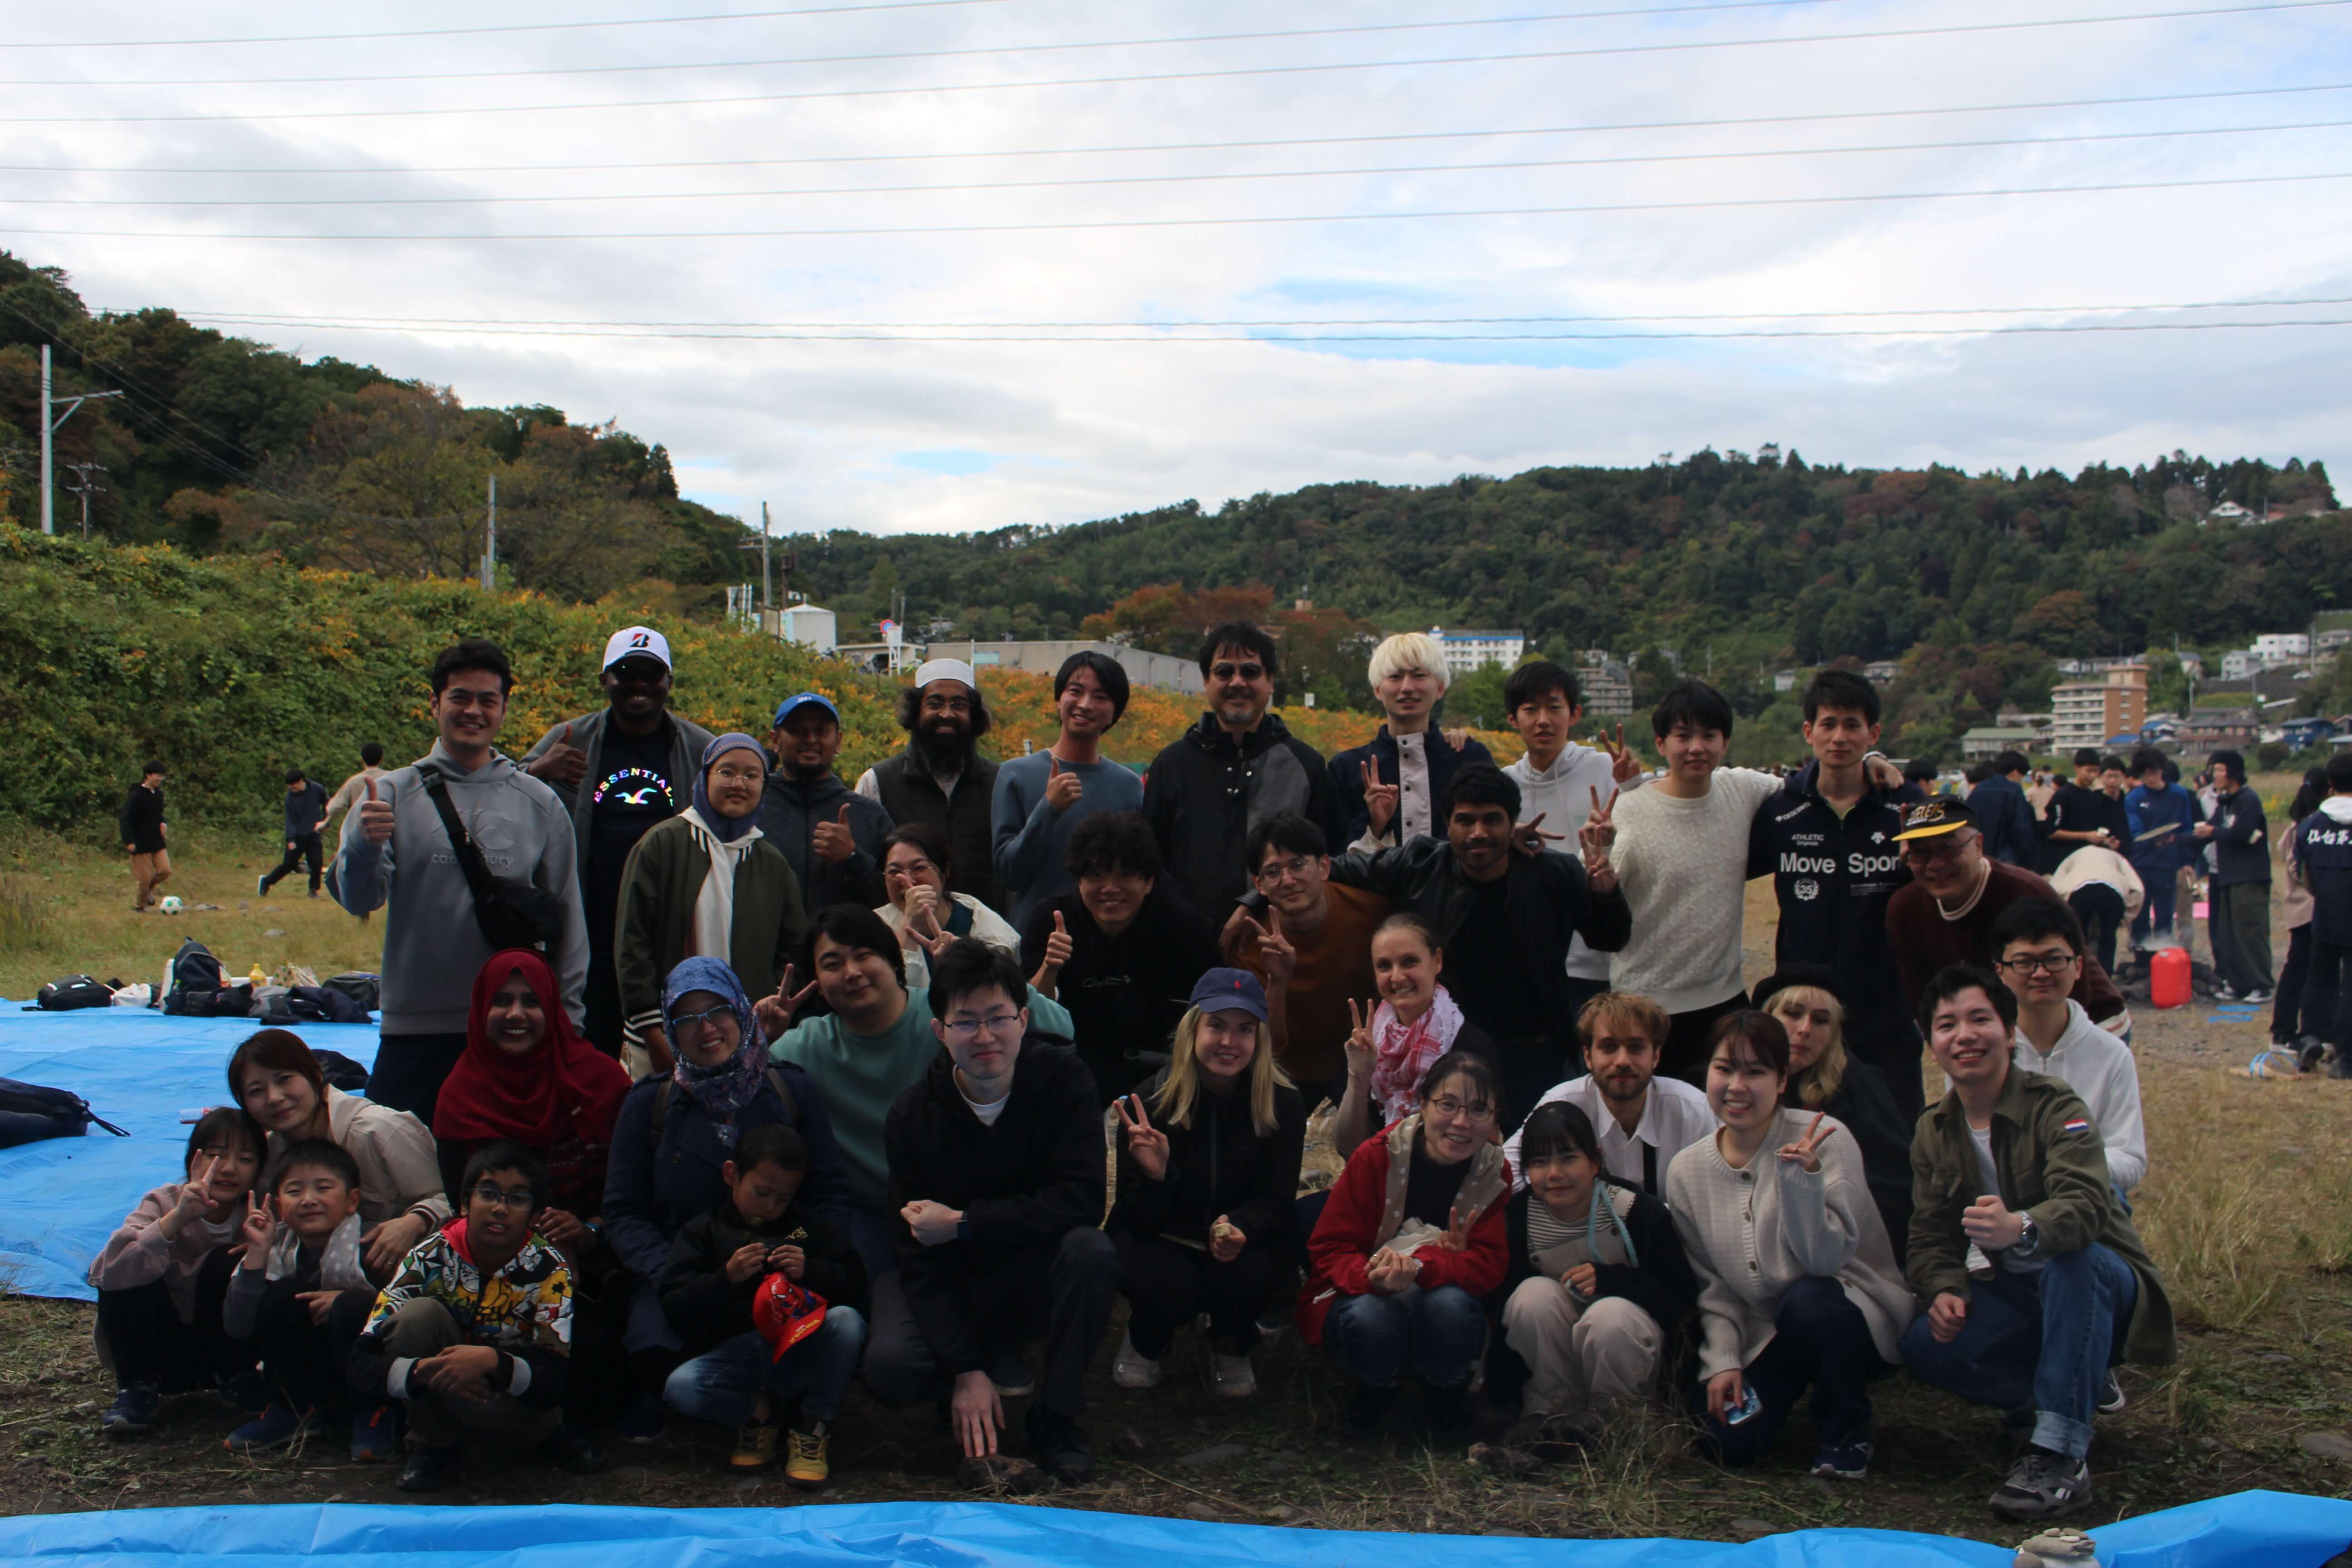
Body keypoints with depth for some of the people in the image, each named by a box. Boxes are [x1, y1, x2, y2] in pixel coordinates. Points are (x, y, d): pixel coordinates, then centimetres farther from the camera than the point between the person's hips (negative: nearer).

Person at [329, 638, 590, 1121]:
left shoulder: (540, 804, 8)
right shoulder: (395, 794, 5)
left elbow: (567, 919, 11)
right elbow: (358, 899, -4)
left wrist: (567, 1023, 7)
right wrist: (364, 845, -25)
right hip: (413, 1030, -1)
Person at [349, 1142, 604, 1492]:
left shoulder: (548, 1270, -19)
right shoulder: (429, 1259, -18)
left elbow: (557, 1378, -27)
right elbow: (361, 1364, -22)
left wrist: (494, 1362, -46)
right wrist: (423, 1371, -42)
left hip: (511, 1393, -2)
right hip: (443, 1386, 2)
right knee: (420, 1314, -26)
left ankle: (550, 1434, -2)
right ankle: (434, 1447, -8)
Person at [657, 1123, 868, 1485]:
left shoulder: (808, 1225, 13)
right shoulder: (704, 1231, 9)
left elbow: (854, 1284, 6)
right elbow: (676, 1310, -3)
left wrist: (810, 1271, -12)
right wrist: (726, 1278, -18)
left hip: (801, 1352, 1)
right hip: (734, 1356, -1)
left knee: (847, 1321, -30)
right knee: (679, 1388, -30)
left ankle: (815, 1427, -9)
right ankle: (757, 1411, 1)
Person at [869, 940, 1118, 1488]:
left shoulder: (1063, 1080, -14)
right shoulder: (914, 1116, -11)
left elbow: (1082, 1200, -24)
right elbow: (919, 1257, -12)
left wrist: (963, 1224, -25)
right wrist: (966, 1370, -22)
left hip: (1041, 1276, -1)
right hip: (956, 1285, 1)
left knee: (1091, 1249, -33)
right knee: (889, 1366, -27)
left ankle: (1055, 1417, -12)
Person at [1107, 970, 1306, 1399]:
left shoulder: (1284, 1105, -13)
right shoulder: (1149, 1100, -17)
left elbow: (1275, 1201, -12)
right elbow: (1139, 1220, -17)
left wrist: (1240, 1229, -36)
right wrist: (1155, 1175, -41)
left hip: (1244, 1241, 1)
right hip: (1160, 1239, -1)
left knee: (1251, 1277, -33)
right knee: (1170, 1284, -33)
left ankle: (1231, 1345, 6)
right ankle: (1147, 1340, 8)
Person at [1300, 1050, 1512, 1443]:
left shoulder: (1495, 1173, -8)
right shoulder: (1375, 1157, -14)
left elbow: (1489, 1264, -16)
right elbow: (1329, 1249, -13)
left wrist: (1420, 1268, -38)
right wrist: (1373, 1277, -38)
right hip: (1363, 1297, -1)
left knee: (1450, 1305, -34)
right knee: (1371, 1320, -36)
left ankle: (1446, 1395, 1)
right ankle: (1374, 1388, 3)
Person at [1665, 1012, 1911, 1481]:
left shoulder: (1822, 1140, -15)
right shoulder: (1686, 1172, -3)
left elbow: (1828, 1258, -24)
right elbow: (1711, 1284, 5)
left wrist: (1801, 1177, -36)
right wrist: (1722, 1361, -6)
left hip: (1857, 1317, -3)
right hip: (1766, 1336, 4)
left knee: (1806, 1301, -36)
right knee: (1731, 1442, -16)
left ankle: (1845, 1428, -6)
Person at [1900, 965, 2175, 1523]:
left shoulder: (2056, 1108, -19)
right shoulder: (1934, 1132, 0)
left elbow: (2086, 1203, -37)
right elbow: (1930, 1232, 0)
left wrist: (2021, 1228, -58)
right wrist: (1944, 1289, -22)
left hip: (2102, 1285, -5)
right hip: (2018, 1293, 5)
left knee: (2071, 1258, -39)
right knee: (1925, 1346, -22)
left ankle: (2062, 1453, -34)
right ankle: (2079, 1386, 5)